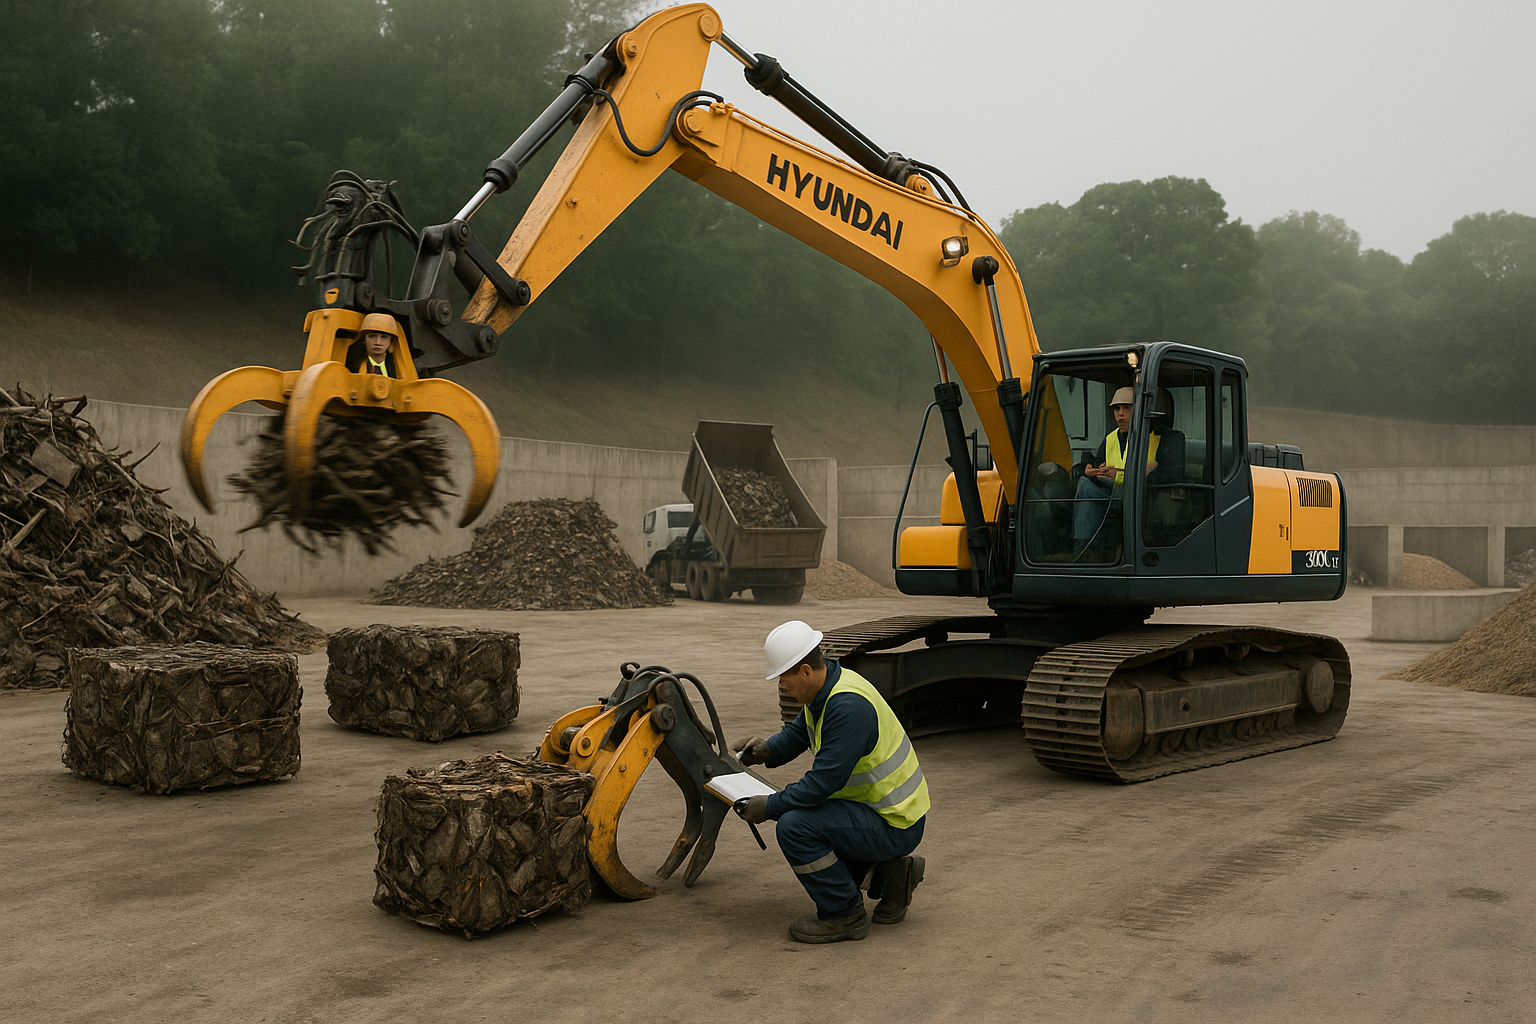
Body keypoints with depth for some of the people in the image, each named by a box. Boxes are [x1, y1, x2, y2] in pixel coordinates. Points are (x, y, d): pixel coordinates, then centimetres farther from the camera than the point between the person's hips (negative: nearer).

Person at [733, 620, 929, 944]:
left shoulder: (848, 707, -28)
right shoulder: (824, 690, 2)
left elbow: (823, 781, -28)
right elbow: (798, 732, 20)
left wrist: (770, 806, -17)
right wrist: (768, 749, 0)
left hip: (894, 826, -10)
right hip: (878, 806, 10)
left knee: (794, 826, -23)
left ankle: (844, 915, -6)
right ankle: (887, 874, 16)